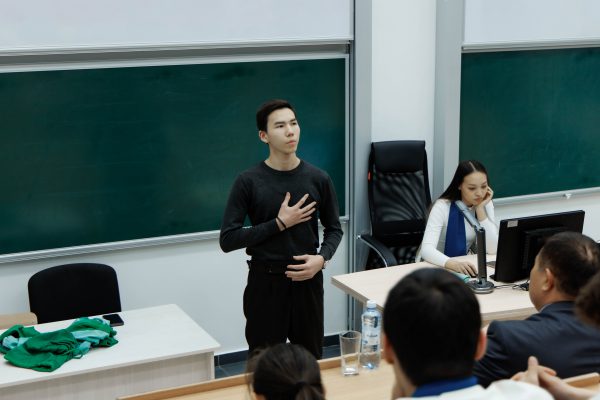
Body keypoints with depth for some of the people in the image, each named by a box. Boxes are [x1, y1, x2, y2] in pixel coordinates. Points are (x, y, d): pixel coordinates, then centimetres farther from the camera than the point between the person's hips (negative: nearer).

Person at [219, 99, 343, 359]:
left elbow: (334, 228, 13)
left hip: (307, 280, 2)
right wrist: (279, 223, -13)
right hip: (265, 282, -2)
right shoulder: (249, 182, -6)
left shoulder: (318, 179, 1)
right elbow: (227, 240, -8)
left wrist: (322, 258, -7)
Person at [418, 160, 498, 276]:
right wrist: (452, 263, -48)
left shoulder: (486, 205, -3)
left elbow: (492, 249, -12)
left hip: (462, 267, 3)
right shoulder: (443, 207, -17)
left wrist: (480, 209, -15)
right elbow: (427, 249, -30)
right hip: (433, 268, -3)